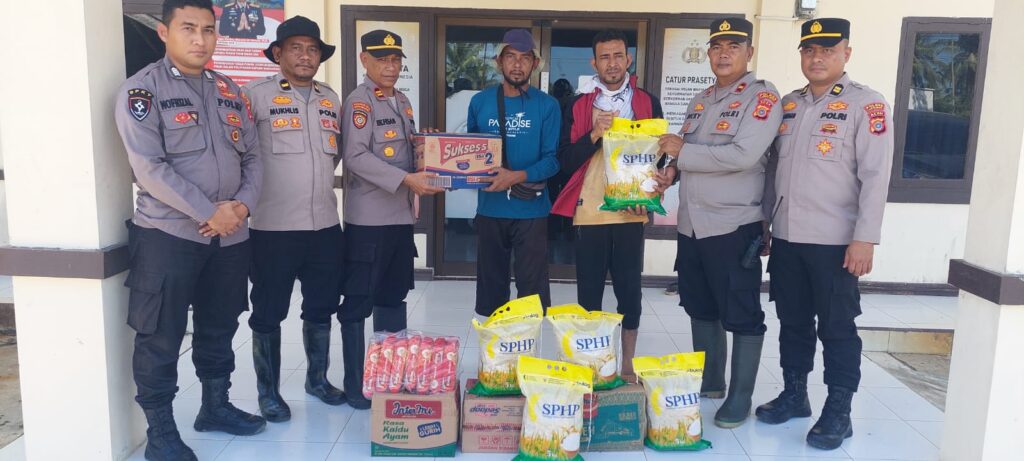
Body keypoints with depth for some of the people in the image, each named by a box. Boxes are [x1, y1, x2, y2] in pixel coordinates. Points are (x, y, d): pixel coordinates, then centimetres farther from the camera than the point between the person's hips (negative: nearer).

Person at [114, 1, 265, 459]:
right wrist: (209, 213, -17)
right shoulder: (142, 90, -7)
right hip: (167, 234, -5)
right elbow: (149, 167, -16)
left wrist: (243, 204, -7)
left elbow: (251, 156, 11)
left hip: (231, 236, 6)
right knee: (160, 337, 3)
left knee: (219, 328, 16)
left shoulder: (228, 91, 11)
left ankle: (216, 406, 33)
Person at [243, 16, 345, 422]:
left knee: (321, 307, 15)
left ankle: (317, 378, 33)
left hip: (325, 223, 5)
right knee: (269, 312, 5)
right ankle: (268, 392, 21)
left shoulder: (331, 99, 12)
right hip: (274, 225, -5)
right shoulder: (257, 94, -6)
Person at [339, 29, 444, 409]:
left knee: (394, 298, 15)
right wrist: (406, 179, -24)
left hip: (401, 216, 8)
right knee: (359, 302, 0)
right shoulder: (359, 101, -8)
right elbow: (356, 156, -19)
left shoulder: (402, 102, 16)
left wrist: (430, 168, 5)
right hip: (368, 219, -8)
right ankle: (356, 385, 11)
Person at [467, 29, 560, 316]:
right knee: (491, 282, 14)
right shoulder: (480, 102, 4)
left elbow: (553, 158, -8)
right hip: (490, 208, 3)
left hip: (531, 210, -2)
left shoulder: (547, 106, -4)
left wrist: (517, 176, -22)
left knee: (532, 286, 4)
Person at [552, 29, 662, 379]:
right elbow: (565, 161, -1)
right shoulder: (578, 105, 6)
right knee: (589, 290, 4)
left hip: (630, 212, 0)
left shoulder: (647, 103, 7)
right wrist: (594, 135, -15)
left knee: (629, 288, 5)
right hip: (589, 211, 0)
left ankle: (627, 364, 17)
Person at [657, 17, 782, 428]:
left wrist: (682, 152, -14)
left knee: (741, 314, 2)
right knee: (700, 307, 17)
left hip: (734, 225, -8)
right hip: (691, 223, 8)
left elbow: (743, 155, -22)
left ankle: (740, 397, 14)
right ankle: (709, 380, 32)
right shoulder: (701, 101, 15)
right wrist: (670, 172, -1)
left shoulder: (762, 97, -8)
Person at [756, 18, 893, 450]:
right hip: (786, 237, 5)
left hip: (835, 241, -5)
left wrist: (864, 239, -17)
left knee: (836, 327, 4)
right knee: (793, 322, 14)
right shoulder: (788, 104, 12)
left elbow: (875, 176, -11)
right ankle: (794, 394, 29)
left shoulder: (867, 105, -5)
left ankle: (838, 412, 15)